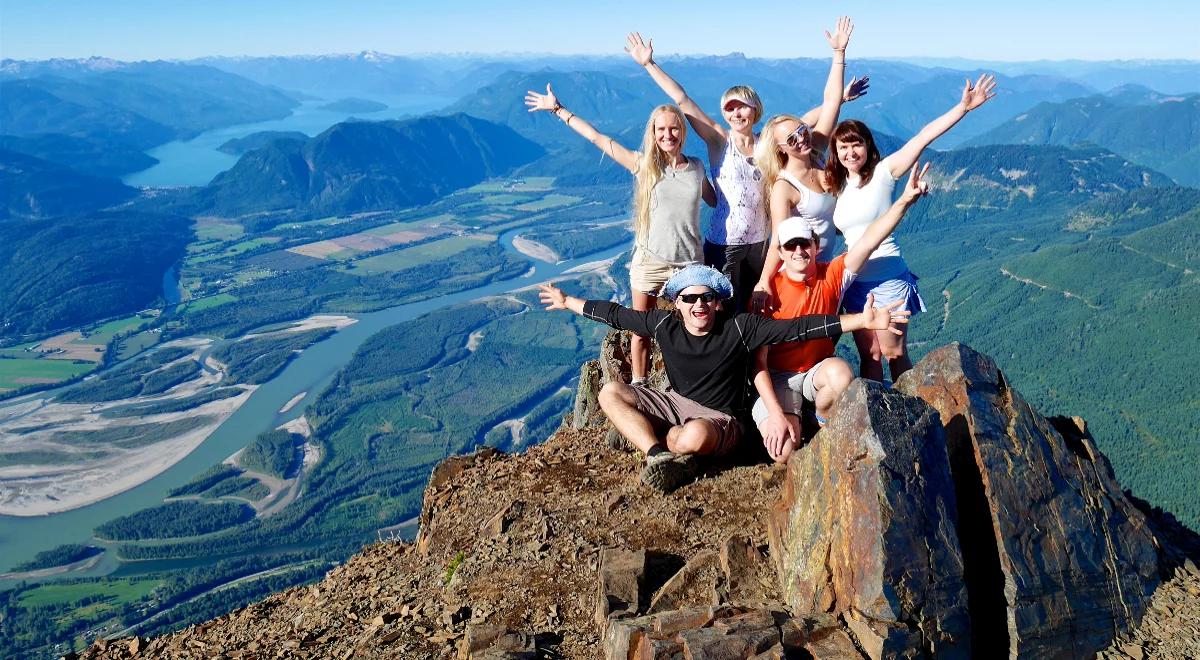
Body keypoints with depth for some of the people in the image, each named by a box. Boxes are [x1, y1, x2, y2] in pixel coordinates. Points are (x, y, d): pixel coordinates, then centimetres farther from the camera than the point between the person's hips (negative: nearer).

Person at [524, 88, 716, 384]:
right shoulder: (643, 164, -3)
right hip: (650, 260, -1)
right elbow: (596, 137, -1)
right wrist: (558, 110, 1)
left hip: (689, 263, 1)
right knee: (641, 330, 9)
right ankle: (638, 386, 26)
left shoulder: (696, 168, 4)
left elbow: (716, 201, 22)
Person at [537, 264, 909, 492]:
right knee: (610, 393, -12)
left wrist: (862, 321, -29)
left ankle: (653, 442, -6)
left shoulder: (739, 329, -17)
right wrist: (568, 302, 15)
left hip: (720, 418, -5)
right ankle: (663, 456, -25)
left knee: (695, 435, -41)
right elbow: (616, 315, 6)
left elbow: (797, 328, -23)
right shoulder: (665, 325, -7)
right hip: (675, 404, 5)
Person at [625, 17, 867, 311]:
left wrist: (839, 53, -1)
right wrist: (649, 64, -8)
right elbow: (682, 100, -7)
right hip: (723, 244, -3)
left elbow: (821, 111, 2)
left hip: (760, 243, 3)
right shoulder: (719, 141, -4)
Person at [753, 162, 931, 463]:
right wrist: (776, 414, -26)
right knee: (784, 452, -26)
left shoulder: (832, 275, -7)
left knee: (841, 373, -35)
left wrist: (905, 201, -36)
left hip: (818, 370, 3)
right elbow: (758, 361, -16)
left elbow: (869, 241, -21)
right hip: (778, 379, -3)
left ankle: (824, 426, -3)